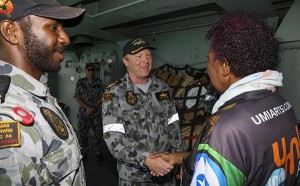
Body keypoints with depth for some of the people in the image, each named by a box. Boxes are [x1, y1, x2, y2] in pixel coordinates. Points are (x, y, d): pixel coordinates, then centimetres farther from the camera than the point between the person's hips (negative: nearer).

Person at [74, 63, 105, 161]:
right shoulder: (80, 82, 4)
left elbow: (102, 96, -1)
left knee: (98, 133, 2)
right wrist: (87, 107, -13)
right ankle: (83, 153, 23)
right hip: (83, 112, 0)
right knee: (82, 133, 6)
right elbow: (77, 97, -1)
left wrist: (93, 108, -11)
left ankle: (99, 153, 17)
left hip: (96, 113, 0)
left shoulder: (98, 82, 4)